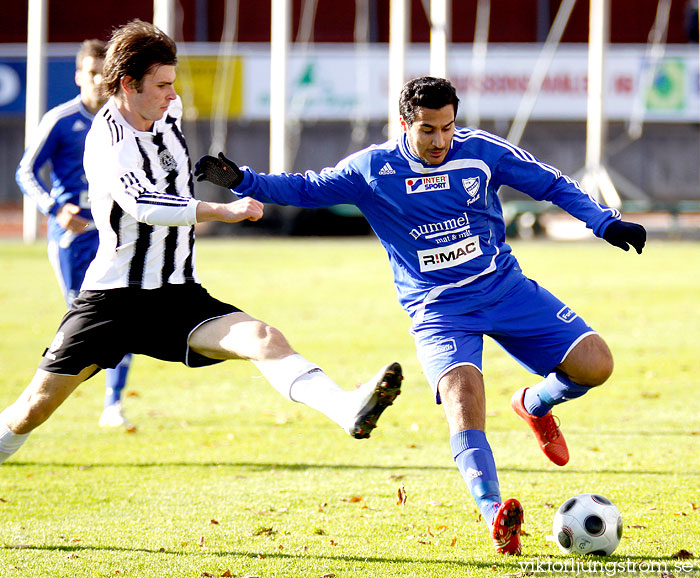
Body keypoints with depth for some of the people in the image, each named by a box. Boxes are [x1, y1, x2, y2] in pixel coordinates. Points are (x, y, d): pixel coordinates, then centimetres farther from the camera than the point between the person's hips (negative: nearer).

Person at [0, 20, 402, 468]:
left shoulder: (169, 111, 4)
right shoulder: (107, 140, -18)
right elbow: (140, 205, -37)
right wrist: (222, 211, -43)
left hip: (179, 295, 5)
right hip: (112, 295, -5)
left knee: (263, 339, -22)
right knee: (36, 407, -2)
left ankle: (349, 410, -42)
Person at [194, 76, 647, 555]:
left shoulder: (482, 151, -3)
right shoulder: (373, 170, -4)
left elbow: (553, 185, 7)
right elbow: (305, 189, 4)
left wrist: (606, 223, 0)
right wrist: (241, 181, -10)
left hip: (505, 288, 3)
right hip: (438, 310, -2)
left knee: (595, 364, -10)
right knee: (462, 396, -29)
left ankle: (535, 404, 23)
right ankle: (494, 513, -38)